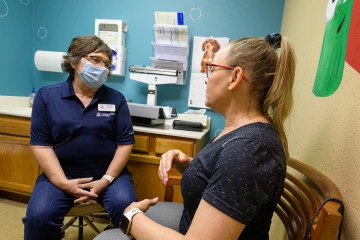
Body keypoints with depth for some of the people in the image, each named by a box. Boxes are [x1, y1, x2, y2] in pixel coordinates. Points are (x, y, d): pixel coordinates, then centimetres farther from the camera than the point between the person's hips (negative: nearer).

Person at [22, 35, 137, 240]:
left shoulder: (116, 99, 3)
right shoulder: (47, 96, 1)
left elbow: (125, 143, -1)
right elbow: (41, 144, -3)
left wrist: (106, 180, -11)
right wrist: (63, 183, -14)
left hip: (109, 173, 1)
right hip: (60, 174, 0)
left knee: (127, 210, -24)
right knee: (38, 216, -22)